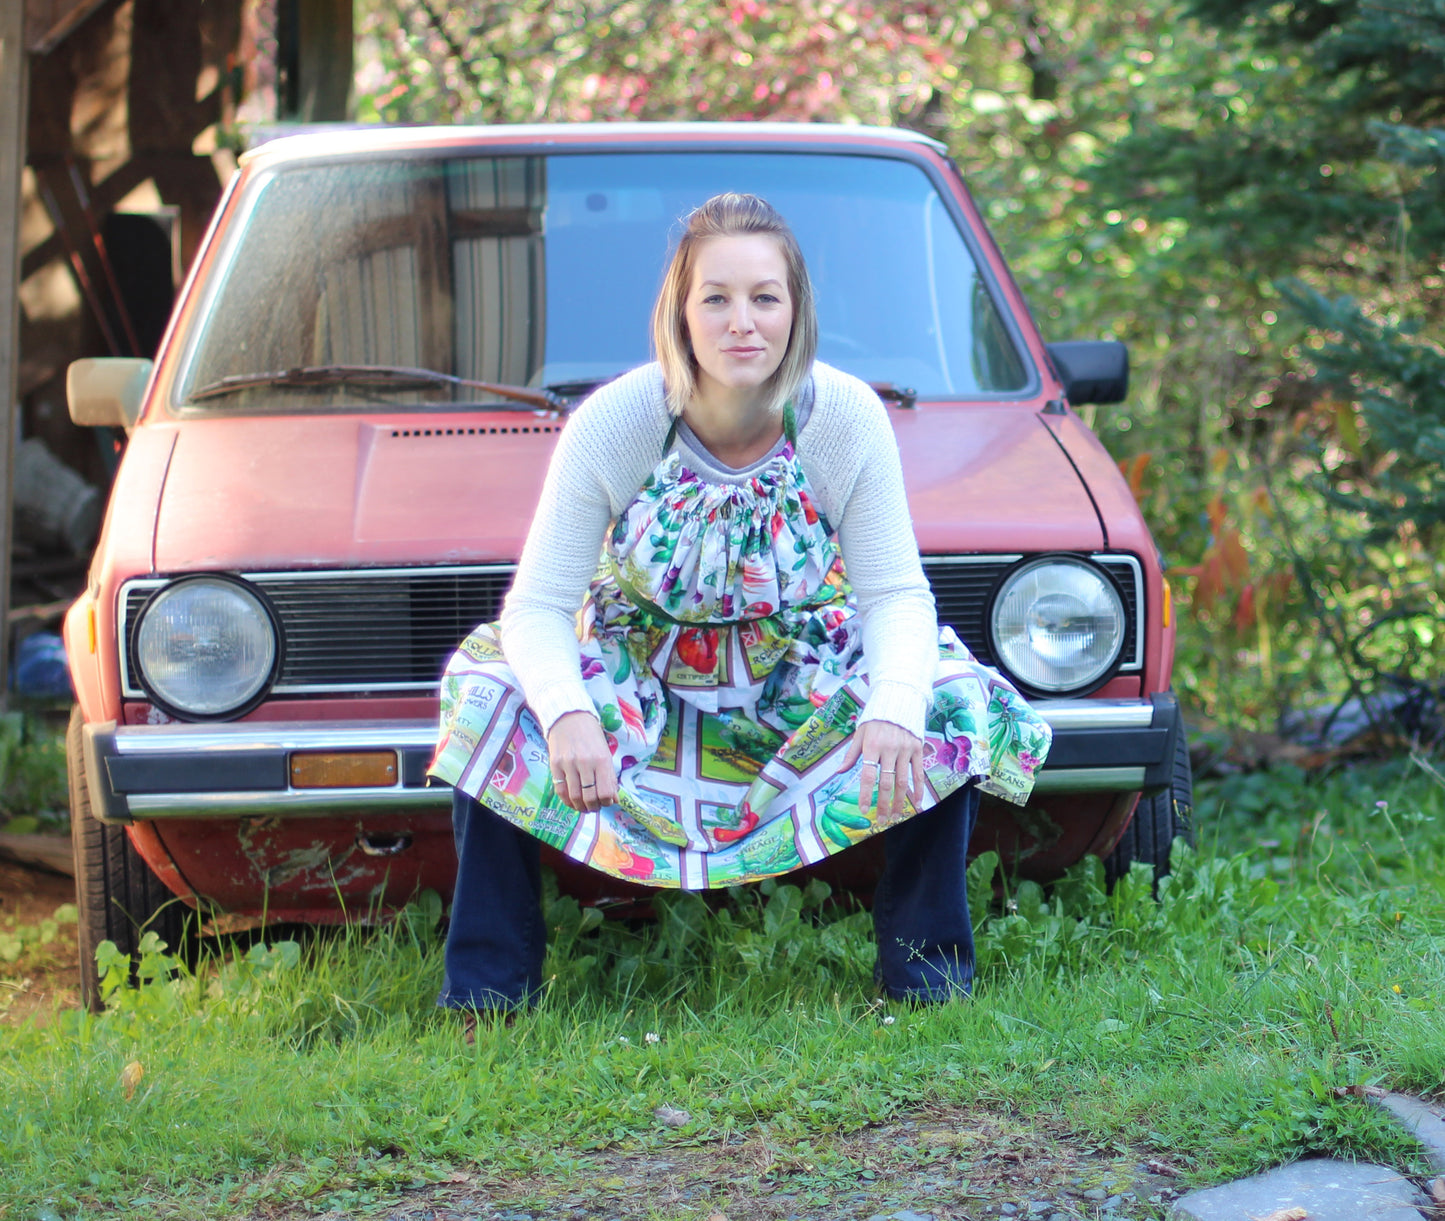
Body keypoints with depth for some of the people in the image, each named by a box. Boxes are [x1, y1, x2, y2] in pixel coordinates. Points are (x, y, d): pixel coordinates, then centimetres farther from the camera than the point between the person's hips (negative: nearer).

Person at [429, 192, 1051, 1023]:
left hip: (801, 690, 1)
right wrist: (567, 712, -45)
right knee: (496, 698, -27)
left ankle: (924, 961, -3)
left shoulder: (847, 418, -20)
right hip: (632, 680, -1)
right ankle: (486, 988, -15)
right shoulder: (613, 423, -23)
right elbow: (540, 607, -23)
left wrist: (894, 706, -38)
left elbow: (894, 593, -16)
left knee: (947, 707, -23)